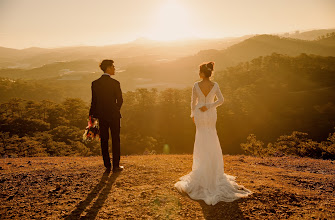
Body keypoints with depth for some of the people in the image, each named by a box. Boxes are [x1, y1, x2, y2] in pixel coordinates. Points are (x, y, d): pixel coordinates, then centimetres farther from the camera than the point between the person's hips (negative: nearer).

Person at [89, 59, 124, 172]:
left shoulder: (95, 83, -1)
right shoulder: (115, 83, -12)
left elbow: (94, 101, 0)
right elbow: (120, 100, -6)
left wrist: (91, 115, 10)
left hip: (101, 116, 3)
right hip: (114, 116, -3)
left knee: (104, 140, 12)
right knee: (115, 140, 7)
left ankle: (107, 165, 17)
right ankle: (116, 165, 10)